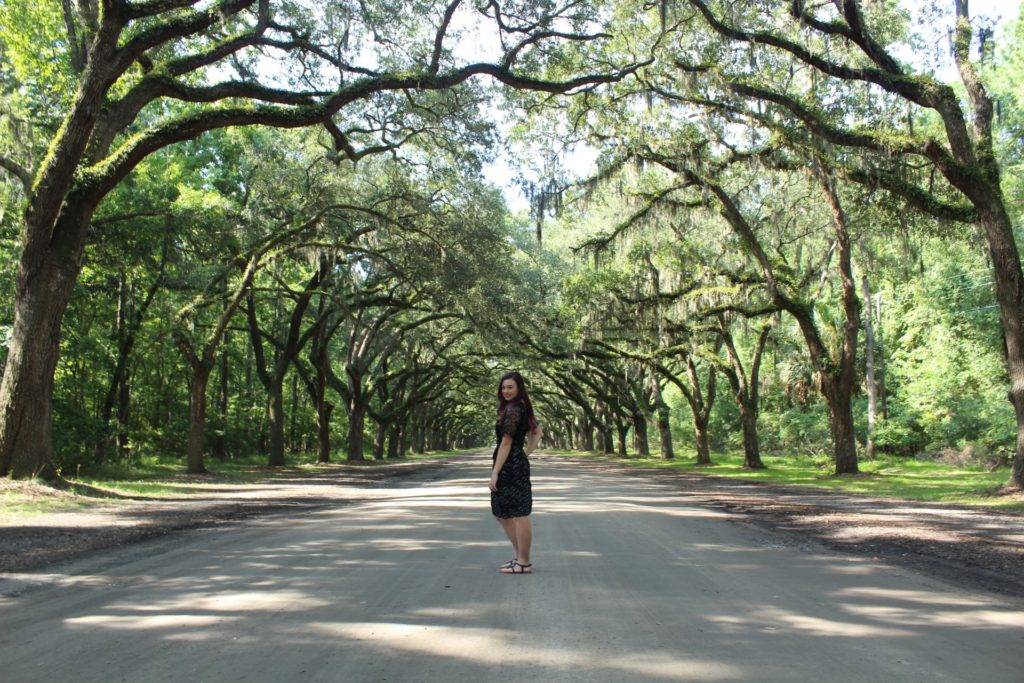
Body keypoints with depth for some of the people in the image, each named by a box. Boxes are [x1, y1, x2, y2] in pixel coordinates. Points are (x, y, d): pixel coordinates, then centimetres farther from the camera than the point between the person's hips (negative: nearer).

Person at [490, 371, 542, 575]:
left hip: (510, 466, -11)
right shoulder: (524, 408, 14)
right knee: (500, 512, 18)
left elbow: (506, 443, -18)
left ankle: (524, 563, 6)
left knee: (519, 514, -2)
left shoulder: (512, 410, -15)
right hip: (519, 463, 11)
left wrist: (495, 472, -17)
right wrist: (525, 453, 19)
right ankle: (520, 556, 24)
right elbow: (537, 433, 26)